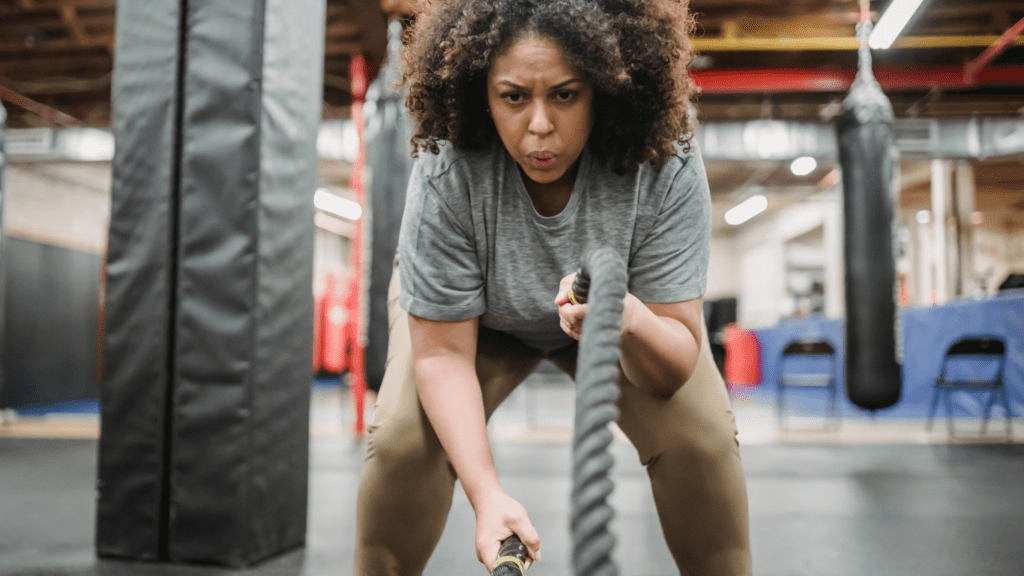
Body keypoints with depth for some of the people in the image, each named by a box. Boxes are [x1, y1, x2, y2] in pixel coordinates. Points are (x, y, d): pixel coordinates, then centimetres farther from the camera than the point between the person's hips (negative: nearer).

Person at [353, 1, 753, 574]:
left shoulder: (668, 170, -32)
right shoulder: (446, 173, -33)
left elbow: (677, 365, -29)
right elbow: (443, 350, -27)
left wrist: (631, 318, -53)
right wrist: (487, 492, -38)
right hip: (479, 316, 0)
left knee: (702, 435, -16)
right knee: (402, 435, -19)